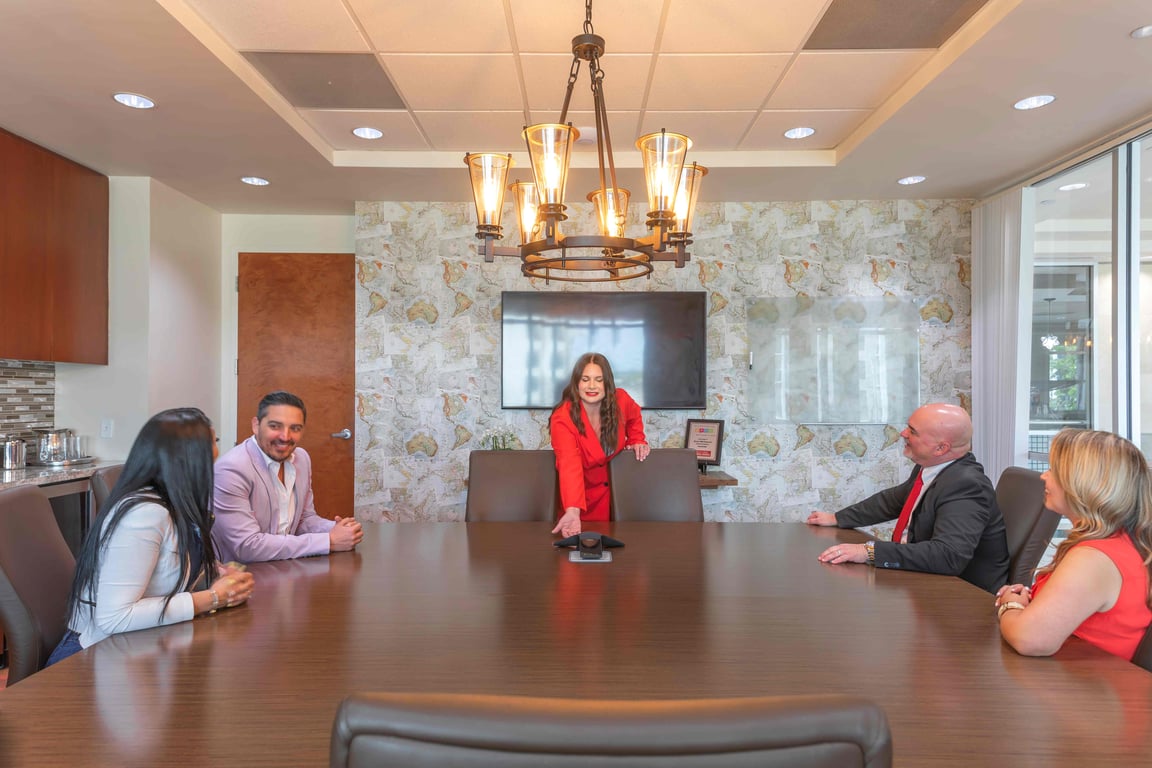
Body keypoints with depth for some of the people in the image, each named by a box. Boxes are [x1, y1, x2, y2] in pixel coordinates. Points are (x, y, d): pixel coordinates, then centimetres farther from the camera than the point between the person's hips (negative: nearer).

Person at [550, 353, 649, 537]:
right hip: (582, 494, -3)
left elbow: (634, 417, 13)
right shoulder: (562, 419, -29)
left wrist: (637, 441, -4)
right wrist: (572, 512, -57)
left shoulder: (621, 401, -15)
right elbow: (570, 467, -43)